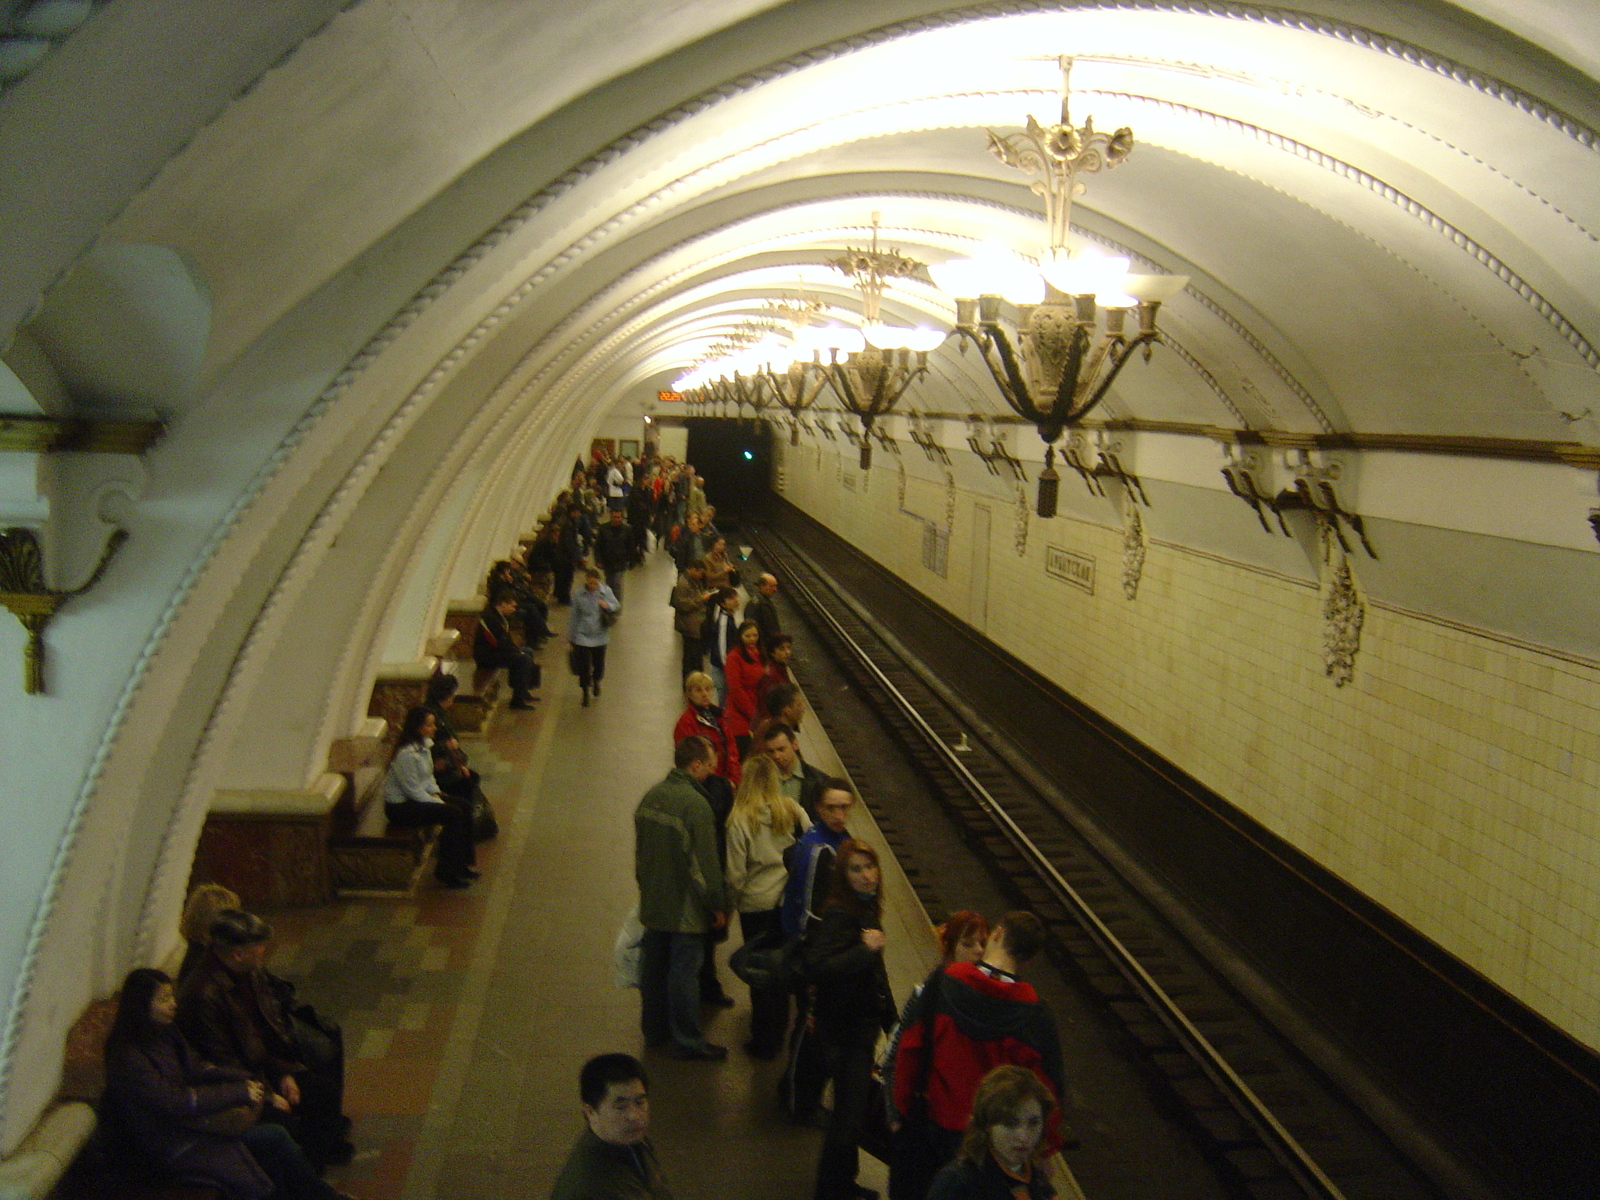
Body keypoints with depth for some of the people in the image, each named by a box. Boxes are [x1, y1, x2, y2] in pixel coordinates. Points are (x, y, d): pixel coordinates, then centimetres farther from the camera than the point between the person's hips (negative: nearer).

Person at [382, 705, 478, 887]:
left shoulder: (424, 745, 4)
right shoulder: (406, 754, -26)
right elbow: (413, 790, -23)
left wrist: (436, 794, -3)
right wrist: (438, 803, -16)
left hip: (419, 795, 10)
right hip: (400, 806, -10)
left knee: (463, 806, -1)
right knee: (453, 814, -20)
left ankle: (461, 863, 8)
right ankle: (445, 872, -9)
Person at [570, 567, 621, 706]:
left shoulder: (606, 591, -3)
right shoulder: (578, 595, -6)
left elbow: (617, 606, 4)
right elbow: (574, 616, 1)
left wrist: (607, 606, -19)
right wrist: (571, 636, 5)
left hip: (600, 636, 2)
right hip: (582, 636, -2)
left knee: (599, 663, 16)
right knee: (584, 665, -3)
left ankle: (596, 682, 48)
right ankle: (585, 693, 12)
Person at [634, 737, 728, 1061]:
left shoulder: (651, 797, 4)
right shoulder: (695, 803, -21)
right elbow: (706, 862, -18)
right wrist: (716, 905, -8)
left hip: (652, 904, 8)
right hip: (685, 909, -8)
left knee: (653, 967, 17)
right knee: (684, 972, 1)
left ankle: (654, 1030, 30)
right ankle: (686, 1041, 11)